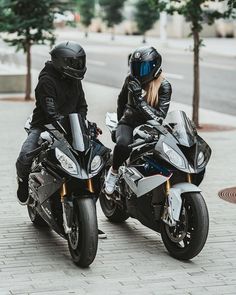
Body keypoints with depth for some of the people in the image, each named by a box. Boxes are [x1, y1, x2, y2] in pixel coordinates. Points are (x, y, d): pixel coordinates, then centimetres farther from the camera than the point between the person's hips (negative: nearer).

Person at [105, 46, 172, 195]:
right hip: (128, 123, 1)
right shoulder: (131, 80, 2)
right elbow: (122, 100, 23)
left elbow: (160, 116, -20)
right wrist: (120, 122, 28)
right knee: (123, 144, -36)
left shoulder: (164, 86, -9)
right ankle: (114, 171, -6)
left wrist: (139, 98, -29)